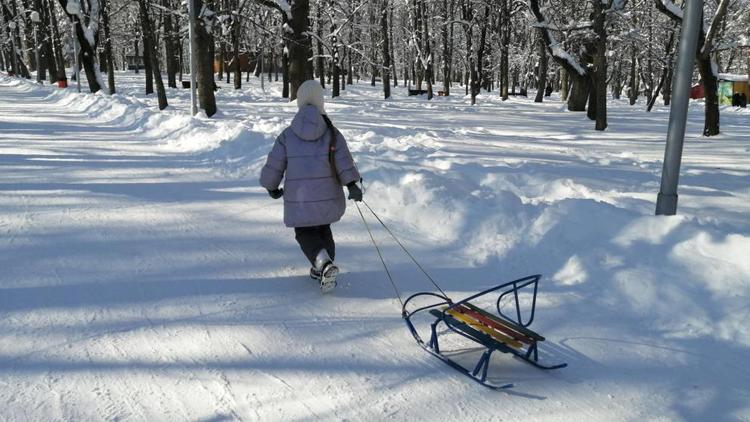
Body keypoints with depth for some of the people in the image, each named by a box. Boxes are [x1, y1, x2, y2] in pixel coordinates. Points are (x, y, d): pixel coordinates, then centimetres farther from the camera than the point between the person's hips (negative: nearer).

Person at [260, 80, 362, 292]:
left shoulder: (288, 135, -2)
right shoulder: (331, 132, -2)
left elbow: (274, 165, 2)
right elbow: (344, 161, -11)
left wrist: (271, 187, 17)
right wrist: (352, 185, -9)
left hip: (299, 198, -2)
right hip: (327, 194, 2)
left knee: (305, 233, 10)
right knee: (322, 228, 23)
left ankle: (324, 264, -15)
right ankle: (322, 269, 22)